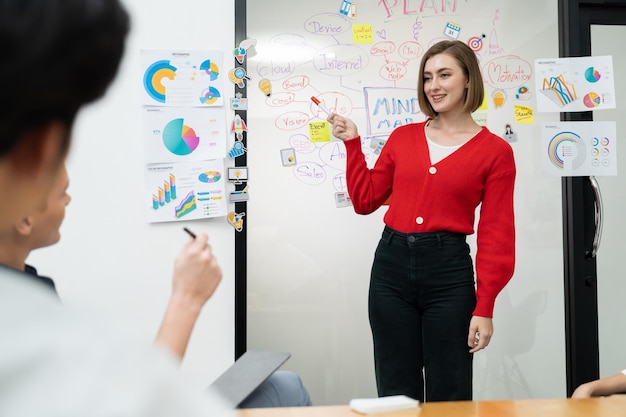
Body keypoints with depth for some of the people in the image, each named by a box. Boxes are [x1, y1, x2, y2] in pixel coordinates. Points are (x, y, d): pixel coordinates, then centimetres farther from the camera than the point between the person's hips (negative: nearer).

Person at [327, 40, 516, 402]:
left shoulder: (495, 151, -1)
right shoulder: (403, 137, 9)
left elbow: (496, 234, -3)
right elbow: (365, 200, 13)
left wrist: (485, 308, -7)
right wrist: (353, 143, 7)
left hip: (449, 271, -3)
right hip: (391, 264, 3)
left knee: (449, 396, 8)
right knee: (396, 392, 12)